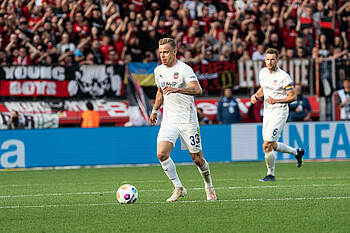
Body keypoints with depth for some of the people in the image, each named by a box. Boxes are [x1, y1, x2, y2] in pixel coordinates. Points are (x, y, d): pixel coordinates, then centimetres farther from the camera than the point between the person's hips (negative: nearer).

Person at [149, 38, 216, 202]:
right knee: (162, 154, -17)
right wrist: (155, 111, 31)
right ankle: (178, 188, -3)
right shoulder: (158, 71, 7)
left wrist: (177, 89, -43)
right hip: (168, 120, 5)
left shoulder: (184, 69, -14)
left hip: (188, 120, -5)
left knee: (197, 159, 3)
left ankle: (209, 187, 30)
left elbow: (198, 90, -30)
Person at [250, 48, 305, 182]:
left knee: (267, 146, -12)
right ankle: (297, 152, 36)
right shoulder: (263, 72, 5)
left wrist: (276, 100, -22)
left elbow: (293, 97, -12)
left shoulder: (283, 77, -16)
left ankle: (271, 175, 4)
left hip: (279, 112, -8)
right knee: (272, 146, 13)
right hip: (267, 112, 8)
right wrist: (256, 96, 1)